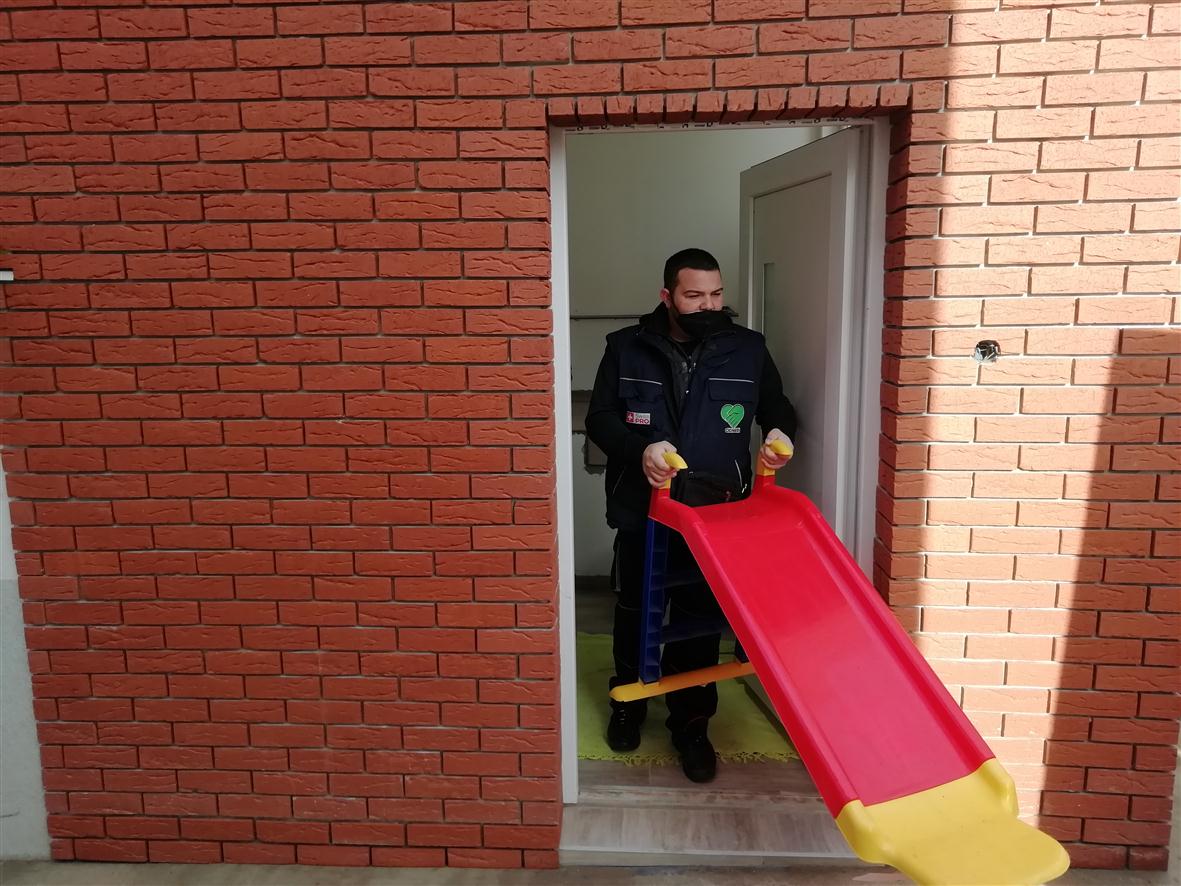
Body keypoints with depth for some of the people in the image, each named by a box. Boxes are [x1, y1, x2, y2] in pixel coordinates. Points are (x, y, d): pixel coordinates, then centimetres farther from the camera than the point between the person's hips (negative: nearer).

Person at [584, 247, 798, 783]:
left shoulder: (748, 350, 2)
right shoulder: (627, 348, -1)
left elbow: (778, 408, 14)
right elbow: (599, 418, -2)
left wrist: (778, 434, -9)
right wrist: (640, 449, -21)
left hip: (716, 514, 0)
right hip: (642, 511, 0)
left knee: (700, 621, 7)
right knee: (635, 613, 16)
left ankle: (691, 724, 26)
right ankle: (628, 703, 40)